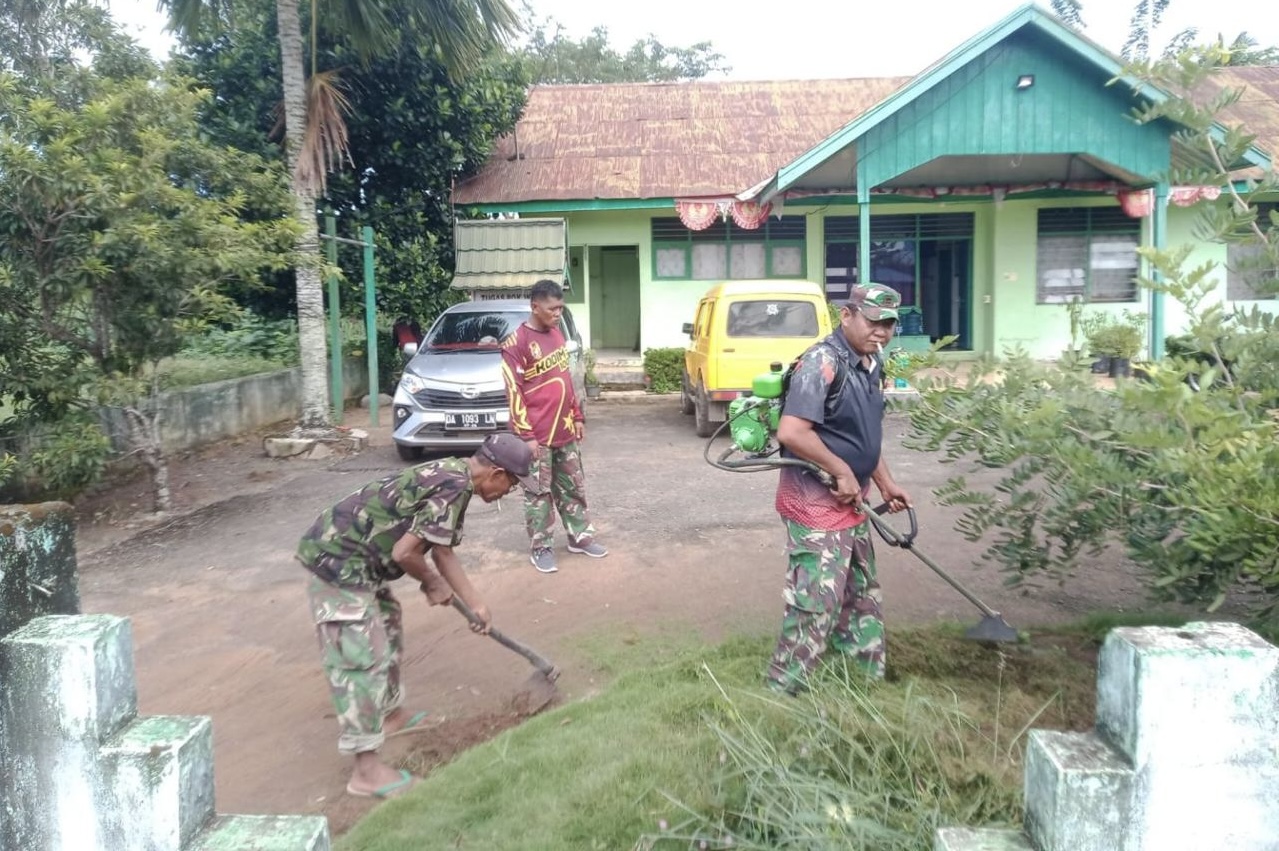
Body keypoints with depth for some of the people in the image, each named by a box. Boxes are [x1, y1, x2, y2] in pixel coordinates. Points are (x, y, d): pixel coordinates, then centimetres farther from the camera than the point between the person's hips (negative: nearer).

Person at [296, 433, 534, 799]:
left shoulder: (452, 476, 11)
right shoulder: (455, 489, -20)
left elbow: (443, 550, 18)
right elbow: (404, 552, -22)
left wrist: (475, 603, 19)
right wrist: (432, 583, -2)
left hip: (346, 555, 11)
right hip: (338, 560, -11)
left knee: (387, 627, 24)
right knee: (362, 659, -9)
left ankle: (391, 715, 41)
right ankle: (366, 771, -4)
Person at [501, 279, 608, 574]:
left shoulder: (557, 335, 10)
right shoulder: (516, 343, -14)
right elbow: (514, 392, -15)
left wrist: (577, 417, 16)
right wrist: (526, 435, -17)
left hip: (565, 430, 7)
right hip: (538, 435, -7)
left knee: (573, 487, 15)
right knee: (539, 493, 4)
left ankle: (580, 537, 28)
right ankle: (540, 548, 15)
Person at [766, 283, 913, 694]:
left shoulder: (871, 363, 9)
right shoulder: (823, 362, -22)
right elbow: (791, 432, -31)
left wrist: (885, 482, 18)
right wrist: (842, 472, -22)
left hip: (851, 503, 10)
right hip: (815, 504, -10)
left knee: (862, 596, 20)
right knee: (815, 606, -7)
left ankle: (869, 681, 36)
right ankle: (780, 694, 7)